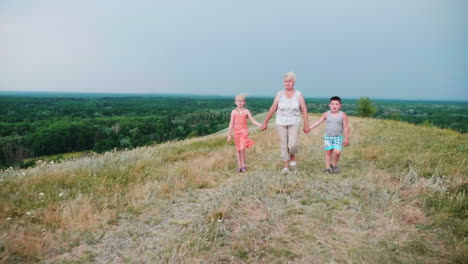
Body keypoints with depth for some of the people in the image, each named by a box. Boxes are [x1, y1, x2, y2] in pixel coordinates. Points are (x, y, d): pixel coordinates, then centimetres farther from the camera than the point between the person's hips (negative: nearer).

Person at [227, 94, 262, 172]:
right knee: (238, 150, 6)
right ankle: (240, 166, 15)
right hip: (236, 132, 2)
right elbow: (231, 124, 4)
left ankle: (243, 165, 1)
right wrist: (229, 135, 2)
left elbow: (253, 121, 0)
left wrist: (261, 125, -12)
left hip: (244, 131, -2)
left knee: (242, 148, -17)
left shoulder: (246, 111, 0)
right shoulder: (234, 112, 3)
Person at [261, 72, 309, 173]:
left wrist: (306, 125, -6)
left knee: (292, 144, -12)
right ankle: (286, 166, 15)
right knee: (283, 145, 2)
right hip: (281, 123, 1)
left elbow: (304, 110, -3)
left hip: (294, 123, -1)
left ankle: (293, 157, 21)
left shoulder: (298, 94, -4)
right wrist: (265, 122, 1)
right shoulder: (279, 94, -2)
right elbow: (272, 109, 1)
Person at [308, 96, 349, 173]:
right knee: (328, 152, 2)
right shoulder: (326, 114, 2)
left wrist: (346, 139, -3)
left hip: (338, 137, -2)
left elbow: (346, 127, -2)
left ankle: (334, 164, 8)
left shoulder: (343, 115, -3)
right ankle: (327, 168, 14)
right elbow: (318, 122, 4)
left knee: (337, 151, -17)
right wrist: (309, 128, -4)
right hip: (328, 136, 2)